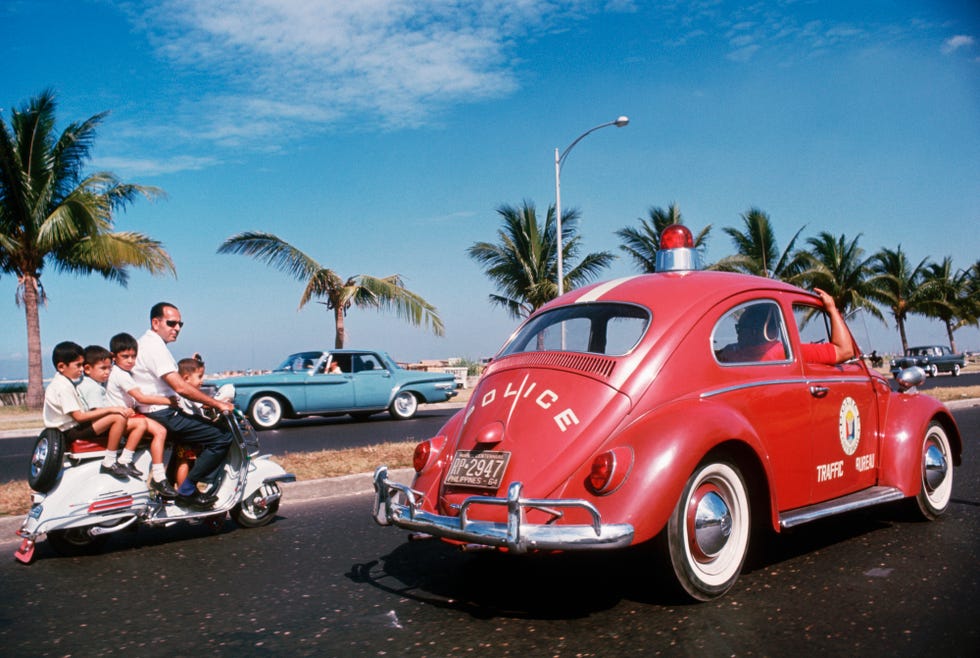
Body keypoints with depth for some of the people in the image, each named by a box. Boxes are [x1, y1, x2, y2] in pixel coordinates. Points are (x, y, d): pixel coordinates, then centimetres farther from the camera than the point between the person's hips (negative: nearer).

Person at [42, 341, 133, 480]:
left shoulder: (59, 382, 16)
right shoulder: (64, 387, -19)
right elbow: (79, 416, -24)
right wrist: (110, 409, -21)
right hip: (72, 431, -11)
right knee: (118, 418, -25)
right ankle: (109, 463, -19)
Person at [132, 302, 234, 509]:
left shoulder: (148, 343, 19)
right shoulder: (153, 346, -15)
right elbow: (180, 387, -23)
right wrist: (217, 404, -19)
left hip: (162, 412, 11)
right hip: (163, 415, -11)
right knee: (222, 436, -15)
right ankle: (186, 491, -10)